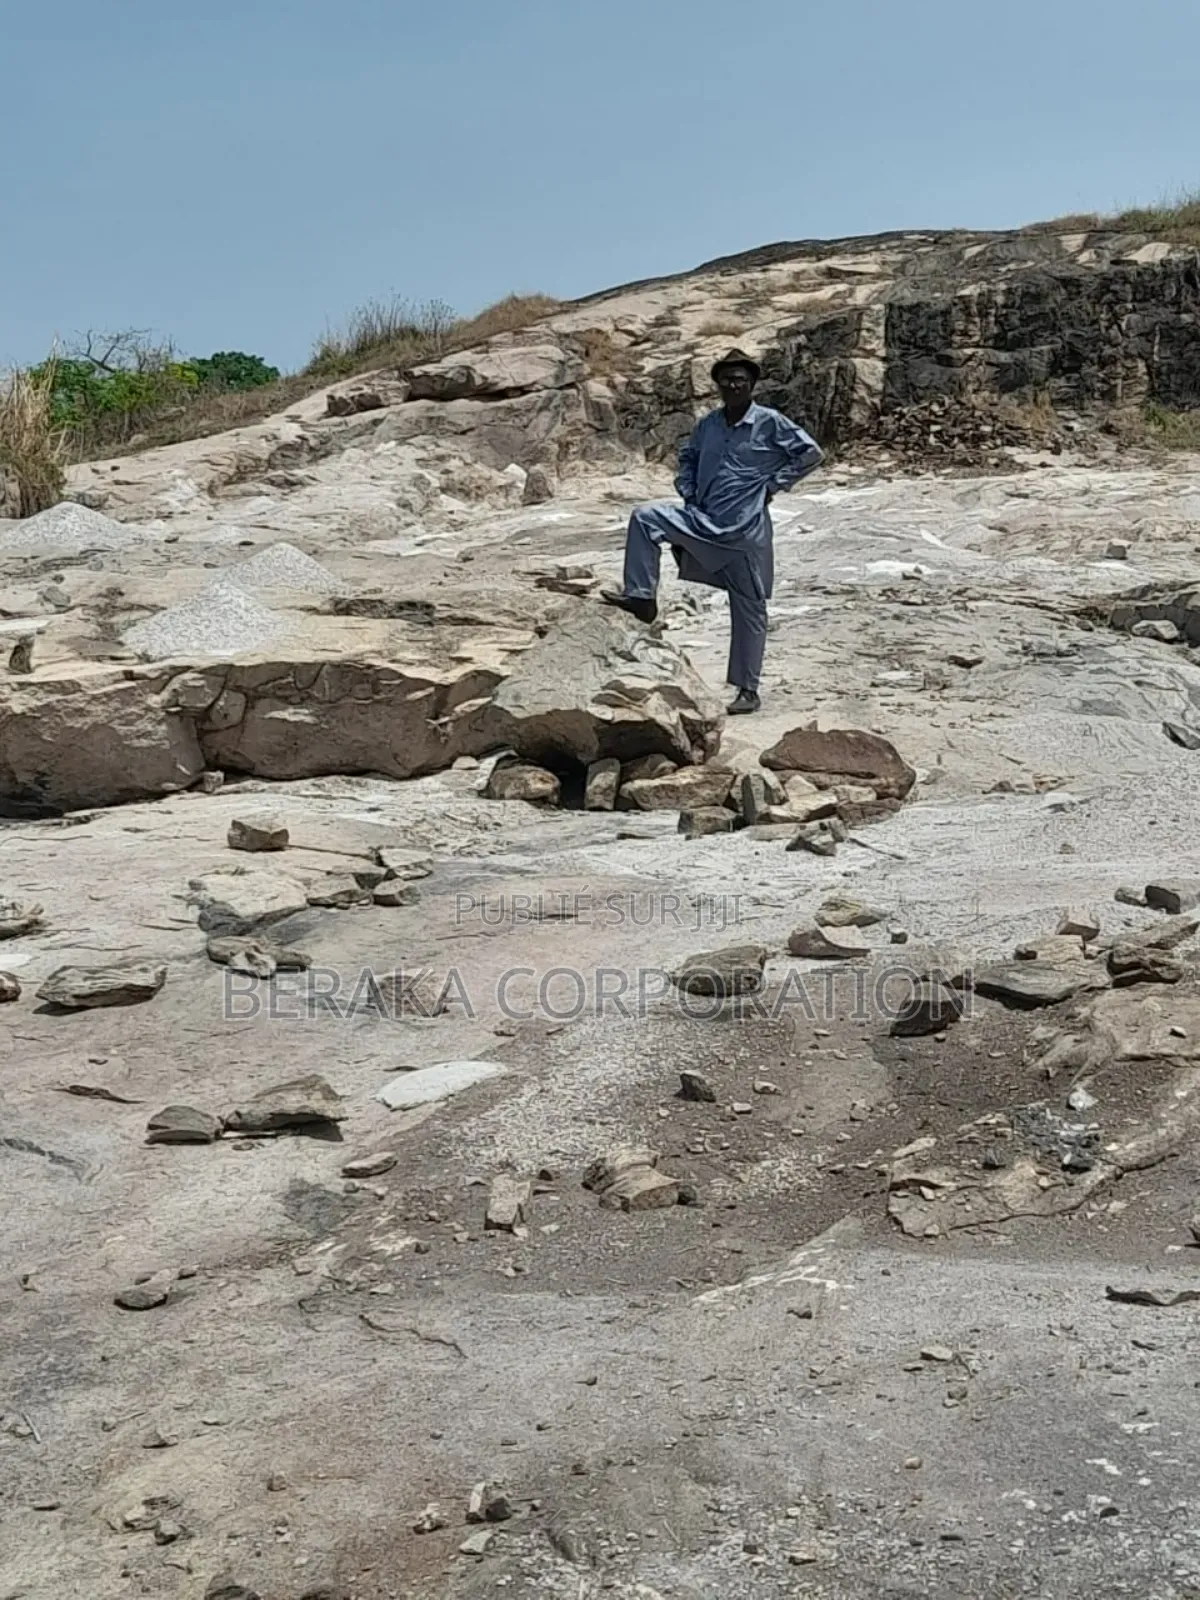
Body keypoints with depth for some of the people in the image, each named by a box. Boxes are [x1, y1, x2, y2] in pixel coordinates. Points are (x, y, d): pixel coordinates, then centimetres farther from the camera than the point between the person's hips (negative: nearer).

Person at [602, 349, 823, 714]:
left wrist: (773, 484, -8)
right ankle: (641, 596, -6)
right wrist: (688, 492, 10)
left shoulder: (770, 422, -8)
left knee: (749, 609, 2)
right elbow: (687, 457, 25)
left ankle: (748, 690, 10)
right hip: (702, 520, 5)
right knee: (645, 517, -11)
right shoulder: (708, 424, 7)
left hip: (745, 530, -5)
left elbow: (811, 454, -6)